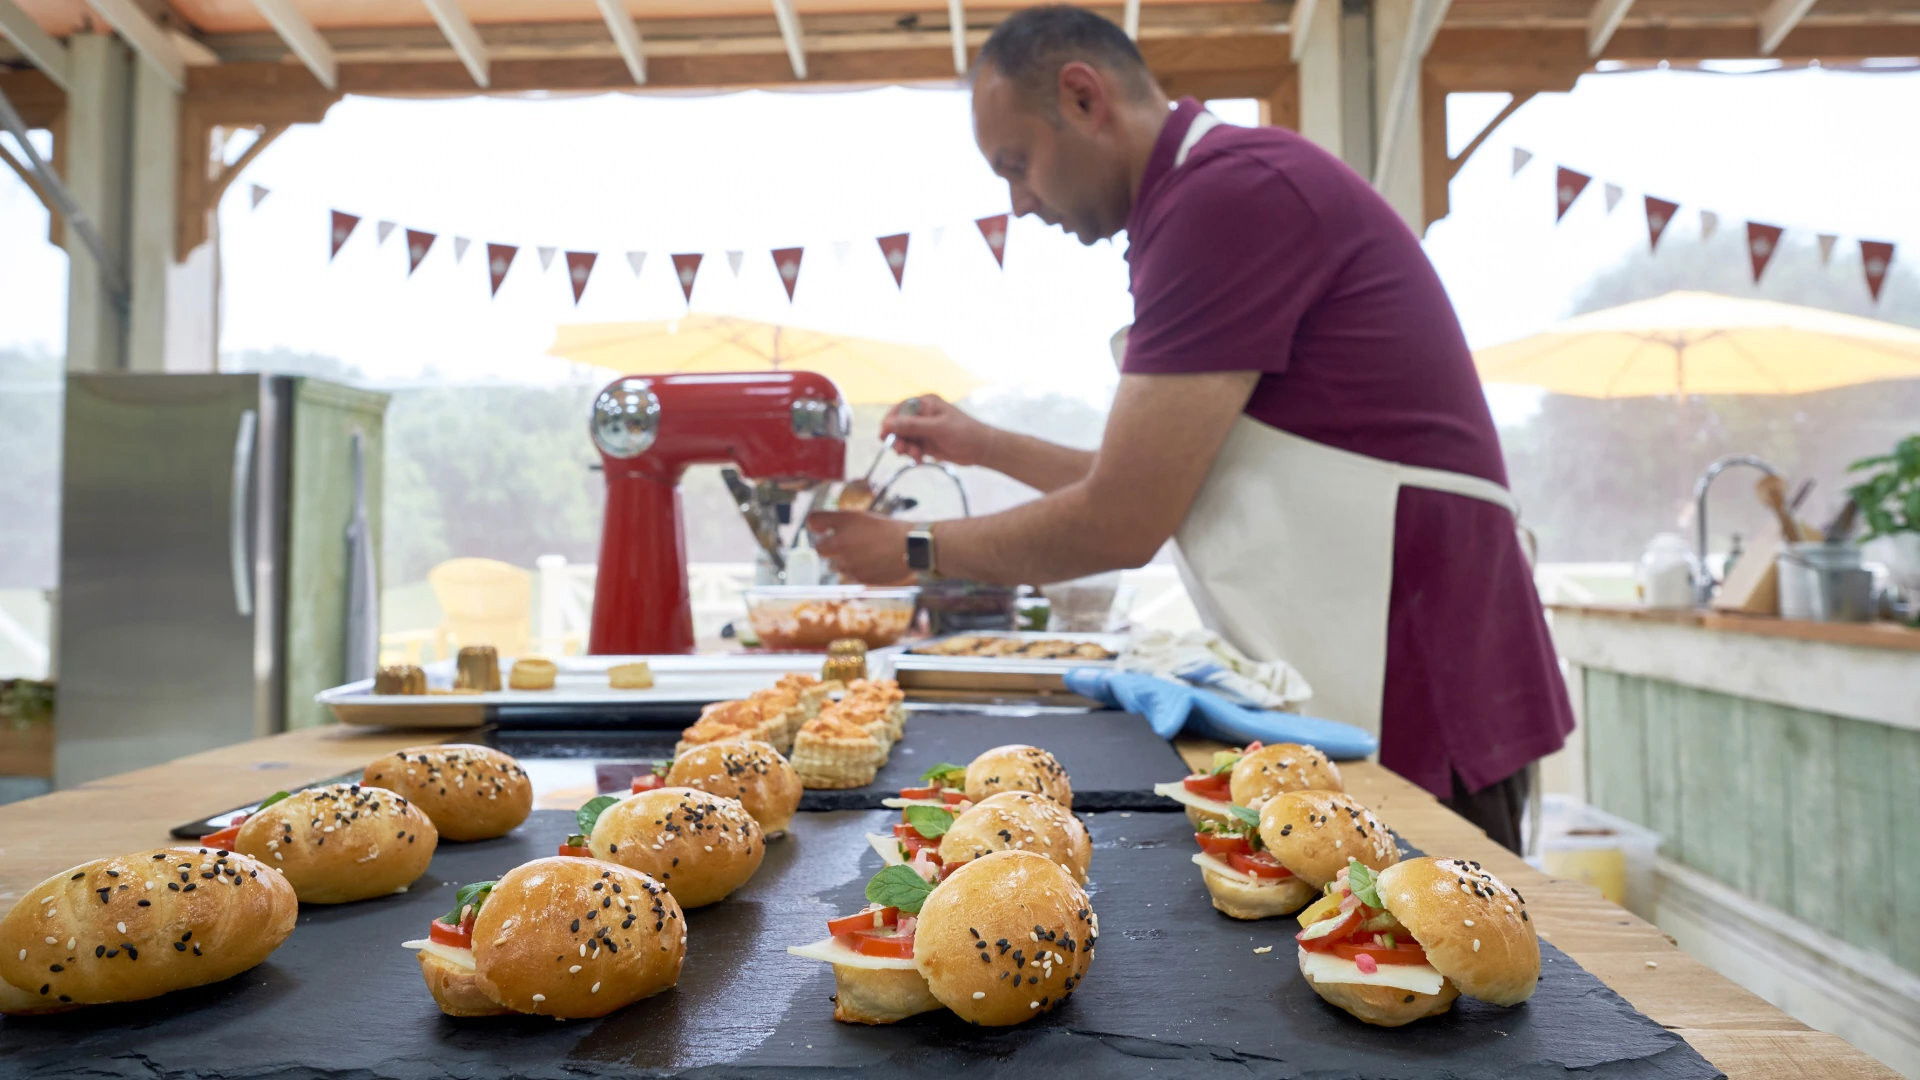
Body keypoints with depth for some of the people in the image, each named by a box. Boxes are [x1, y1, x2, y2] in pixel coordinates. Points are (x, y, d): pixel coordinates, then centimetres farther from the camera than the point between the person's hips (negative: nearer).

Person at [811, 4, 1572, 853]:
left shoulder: (1230, 192, -16)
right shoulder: (1238, 185, 17)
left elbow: (1120, 525, -17)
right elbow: (1164, 485, 20)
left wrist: (917, 551, -2)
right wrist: (986, 447, 21)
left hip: (1409, 702, -10)